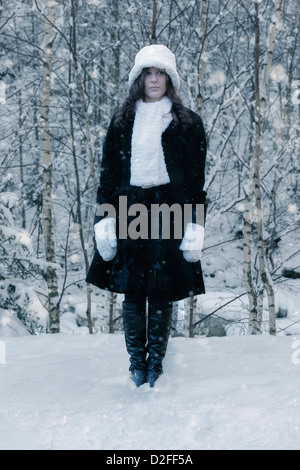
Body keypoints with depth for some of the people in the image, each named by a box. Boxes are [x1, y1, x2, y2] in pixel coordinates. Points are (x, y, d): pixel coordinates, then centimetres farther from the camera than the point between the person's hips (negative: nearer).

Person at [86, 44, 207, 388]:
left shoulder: (187, 122, 4)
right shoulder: (123, 120, 9)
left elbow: (197, 178, 2)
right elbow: (108, 172, 9)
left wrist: (196, 225, -5)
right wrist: (105, 218, 0)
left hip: (170, 211, -2)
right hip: (129, 212, 2)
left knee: (162, 294, 2)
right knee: (132, 292, 4)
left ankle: (156, 363, 16)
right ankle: (137, 362, 18)